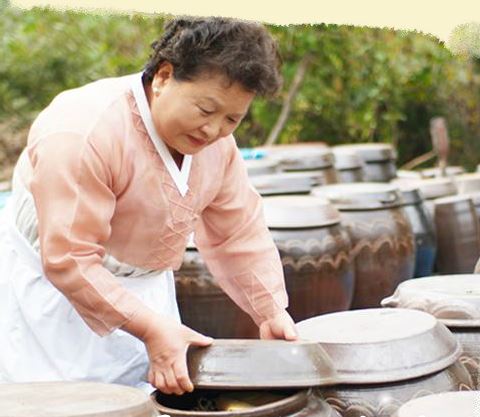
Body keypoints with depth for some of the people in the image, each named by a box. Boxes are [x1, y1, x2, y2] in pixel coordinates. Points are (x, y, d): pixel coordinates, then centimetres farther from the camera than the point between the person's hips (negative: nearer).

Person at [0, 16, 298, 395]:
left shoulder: (217, 142, -4)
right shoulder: (82, 134, -28)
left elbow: (240, 234, 4)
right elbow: (68, 259, -30)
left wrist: (272, 311, -9)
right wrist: (150, 328, -33)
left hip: (145, 289, 7)